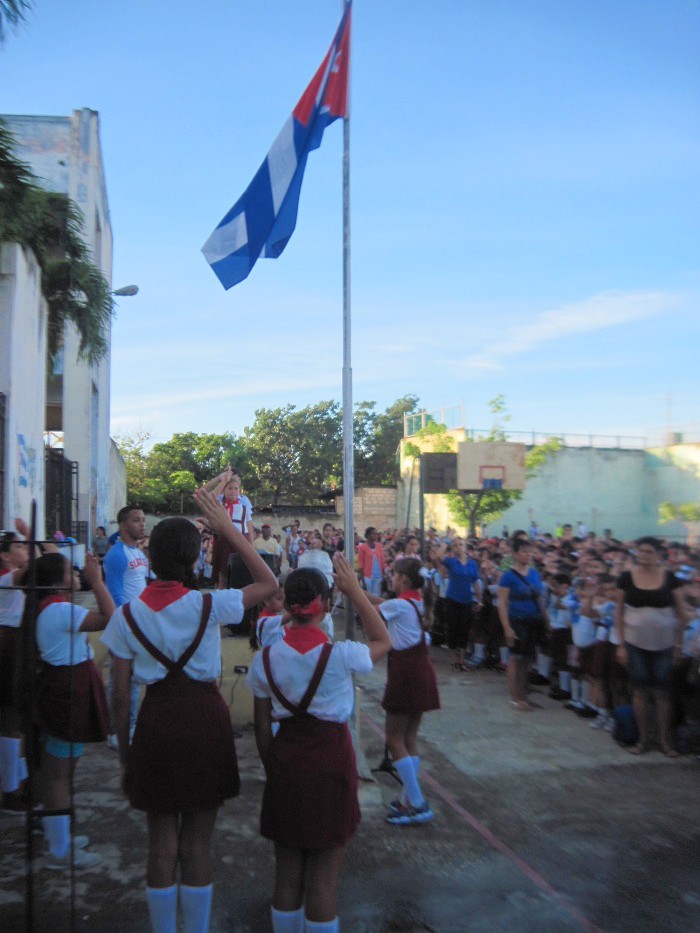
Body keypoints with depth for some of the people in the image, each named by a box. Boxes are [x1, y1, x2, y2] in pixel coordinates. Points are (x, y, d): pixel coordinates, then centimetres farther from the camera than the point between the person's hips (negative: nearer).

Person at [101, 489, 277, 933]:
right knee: (197, 845, 12)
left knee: (162, 844, 15)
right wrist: (230, 530, 0)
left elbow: (121, 696, -2)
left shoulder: (128, 615, -5)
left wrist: (125, 752, 11)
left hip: (156, 723, 2)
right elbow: (269, 584, 3)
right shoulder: (208, 606, -12)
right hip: (205, 720, -1)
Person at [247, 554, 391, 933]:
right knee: (323, 879, 10)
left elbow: (262, 727, 1)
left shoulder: (265, 659, -7)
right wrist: (354, 590, -2)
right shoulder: (340, 656, -18)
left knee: (286, 873, 19)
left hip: (285, 761, 4)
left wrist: (272, 767, 16)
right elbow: (383, 641, 2)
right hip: (331, 760, -3)